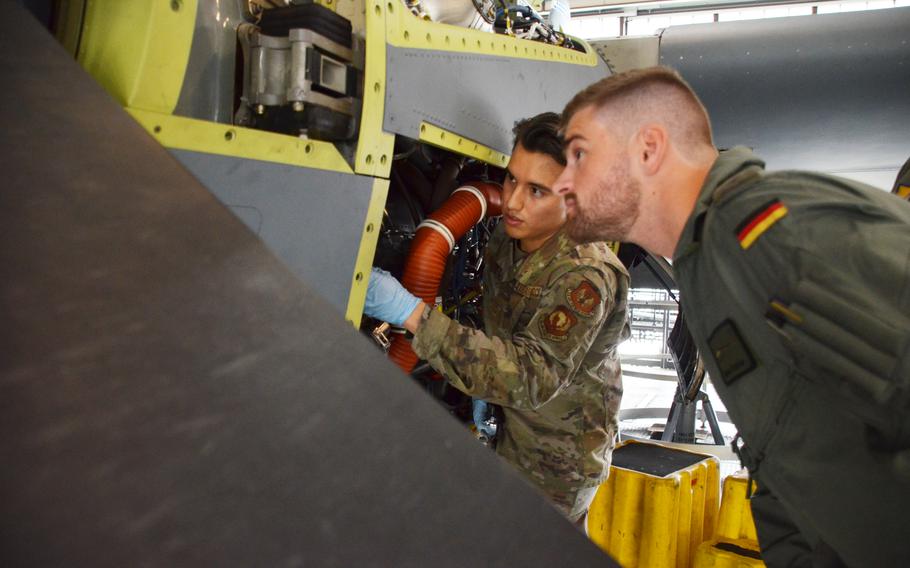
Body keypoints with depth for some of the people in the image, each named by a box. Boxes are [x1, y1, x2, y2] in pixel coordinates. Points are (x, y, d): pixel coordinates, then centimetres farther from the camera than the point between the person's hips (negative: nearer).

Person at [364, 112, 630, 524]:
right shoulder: (505, 238, -6)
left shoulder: (586, 276, -32)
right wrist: (486, 392, 7)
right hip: (512, 433, 7)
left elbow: (535, 377, -41)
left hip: (560, 457, -7)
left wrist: (413, 314, -45)